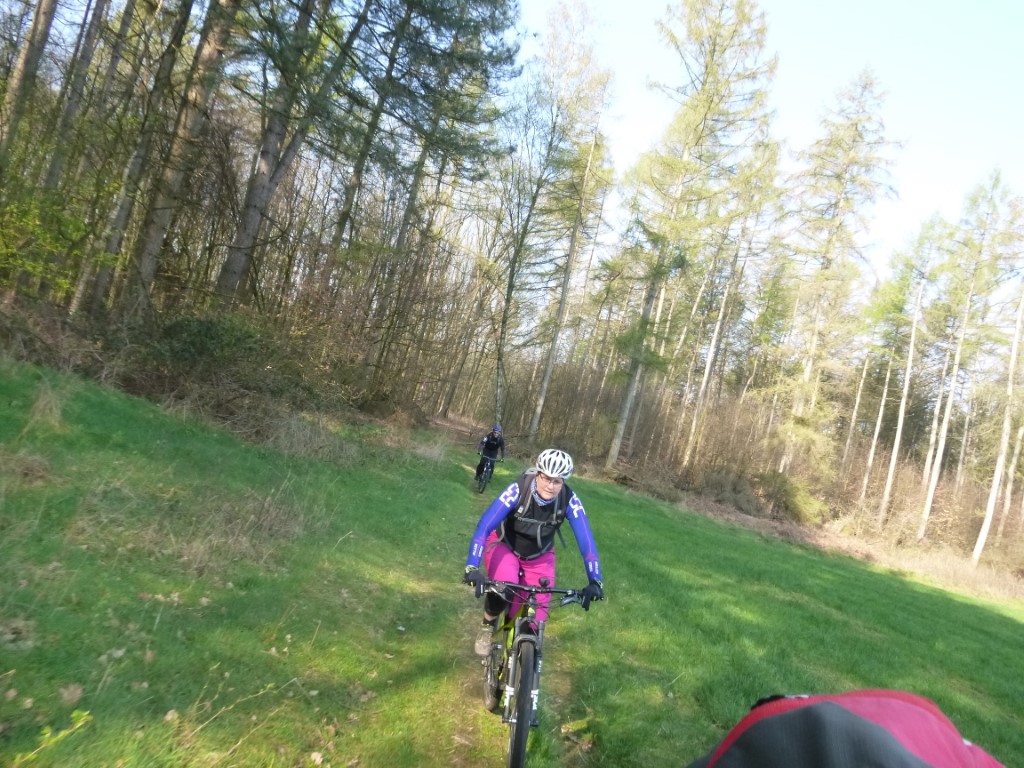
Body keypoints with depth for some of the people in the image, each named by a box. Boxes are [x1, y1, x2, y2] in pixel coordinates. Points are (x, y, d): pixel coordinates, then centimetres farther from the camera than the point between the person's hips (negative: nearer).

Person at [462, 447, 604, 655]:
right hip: (503, 546, -2)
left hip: (539, 556, 3)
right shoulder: (518, 490, -33)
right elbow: (484, 527, -38)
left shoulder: (569, 500, -27)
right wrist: (472, 568, -47)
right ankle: (487, 626, 2)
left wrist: (595, 581, -36)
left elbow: (586, 540, -26)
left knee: (537, 609, -7)